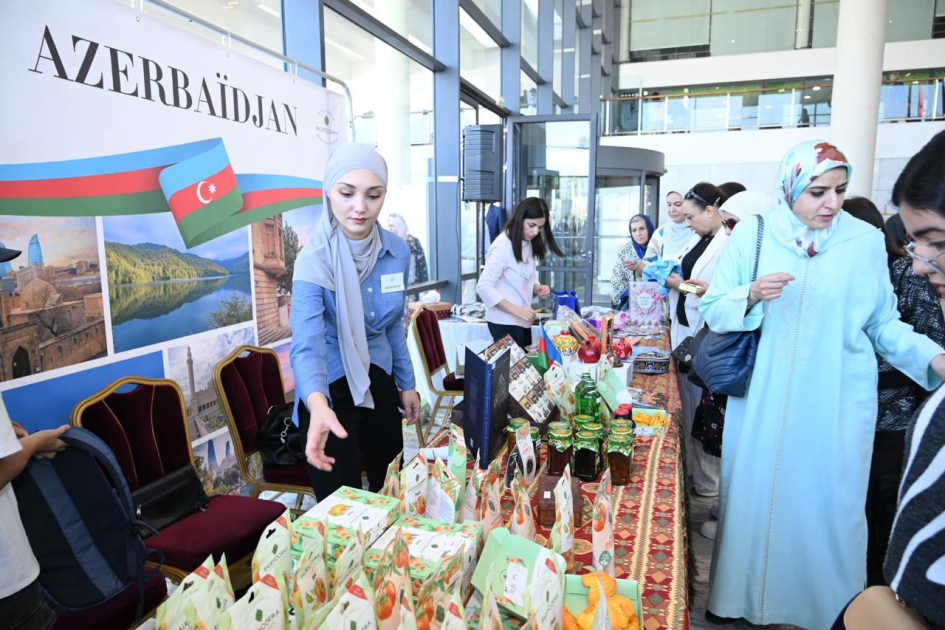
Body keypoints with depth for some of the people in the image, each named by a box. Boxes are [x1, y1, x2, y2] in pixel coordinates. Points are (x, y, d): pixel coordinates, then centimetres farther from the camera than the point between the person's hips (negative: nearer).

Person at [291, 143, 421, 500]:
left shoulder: (398, 252, -6)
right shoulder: (314, 261, -21)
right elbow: (307, 345, -33)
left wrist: (407, 384, 12)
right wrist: (318, 404, -52)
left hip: (380, 382, 5)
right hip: (330, 390, -5)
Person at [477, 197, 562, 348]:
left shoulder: (529, 244, 8)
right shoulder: (503, 246, -18)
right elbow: (483, 287, -23)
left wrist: (538, 288, -5)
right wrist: (516, 310, -29)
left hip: (522, 320, 8)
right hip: (505, 322, -8)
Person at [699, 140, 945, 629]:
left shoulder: (865, 241, 0)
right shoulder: (752, 234, -2)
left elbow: (884, 324, 4)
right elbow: (713, 310, -1)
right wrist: (751, 296, -20)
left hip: (837, 402, 0)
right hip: (762, 399, 0)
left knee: (828, 505, 8)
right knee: (752, 495, 11)